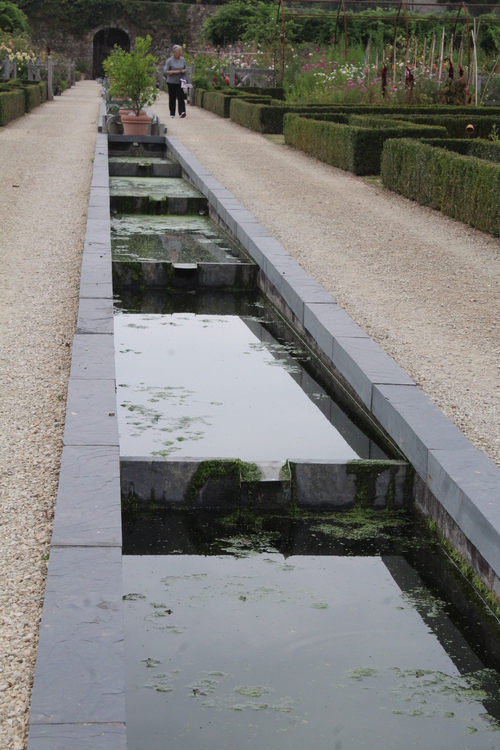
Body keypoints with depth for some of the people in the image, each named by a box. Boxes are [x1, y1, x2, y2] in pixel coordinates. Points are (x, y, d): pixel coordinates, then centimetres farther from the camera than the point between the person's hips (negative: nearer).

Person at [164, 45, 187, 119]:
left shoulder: (182, 60, 8)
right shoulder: (170, 60, -5)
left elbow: (186, 68, 20)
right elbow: (165, 72, -7)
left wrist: (184, 71, -3)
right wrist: (174, 72, -17)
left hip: (180, 82, 2)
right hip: (171, 82, -2)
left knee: (180, 96, -11)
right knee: (172, 98, 5)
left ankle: (182, 112, -20)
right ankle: (172, 113, 16)